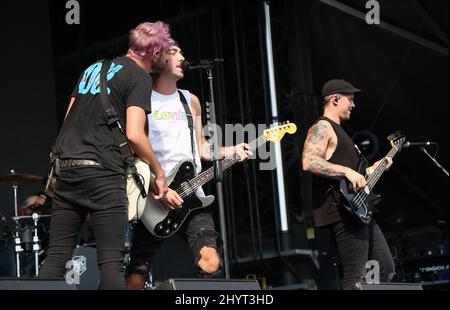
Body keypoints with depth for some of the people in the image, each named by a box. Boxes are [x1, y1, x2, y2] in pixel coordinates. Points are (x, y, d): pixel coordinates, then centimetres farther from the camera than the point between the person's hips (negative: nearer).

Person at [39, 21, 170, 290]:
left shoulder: (94, 67, 21)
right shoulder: (139, 77, -3)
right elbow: (134, 135, -14)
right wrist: (159, 173, -2)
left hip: (67, 168, 7)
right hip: (103, 172, -7)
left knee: (57, 255, 6)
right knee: (111, 260, -7)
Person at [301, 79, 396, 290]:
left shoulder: (338, 131, 26)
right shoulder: (322, 128, -7)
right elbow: (309, 162, -25)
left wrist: (373, 169, 27)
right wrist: (348, 171, -26)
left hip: (359, 211, 11)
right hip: (342, 211, -11)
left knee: (386, 269, 13)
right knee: (355, 278, -14)